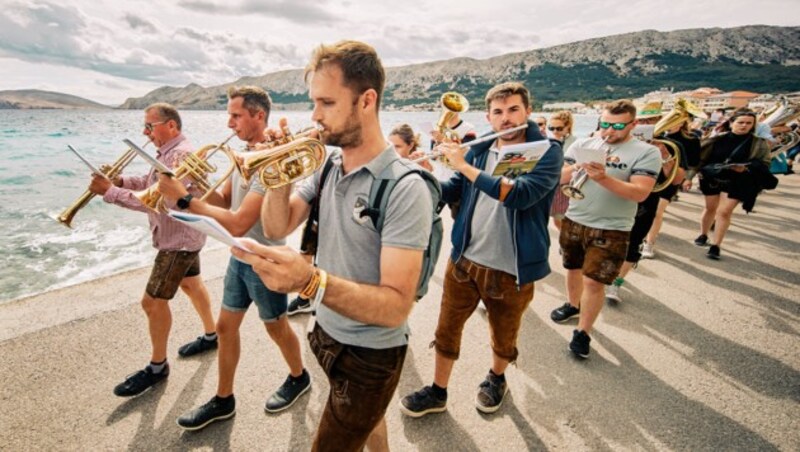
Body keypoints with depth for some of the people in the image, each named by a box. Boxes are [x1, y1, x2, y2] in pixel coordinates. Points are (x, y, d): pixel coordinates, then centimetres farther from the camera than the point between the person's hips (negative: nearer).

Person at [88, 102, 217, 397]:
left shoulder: (181, 155, -25)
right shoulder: (169, 151, 9)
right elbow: (151, 182, 13)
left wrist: (110, 192, -28)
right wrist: (121, 180, -4)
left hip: (179, 239, -11)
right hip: (183, 235, 11)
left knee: (153, 301, -3)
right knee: (191, 283, 22)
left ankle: (157, 367, 12)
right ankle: (211, 336, 39)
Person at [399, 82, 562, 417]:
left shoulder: (547, 152, -11)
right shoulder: (478, 150, 4)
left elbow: (520, 194, -28)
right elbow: (449, 191, 5)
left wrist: (465, 166, -26)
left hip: (511, 270, -3)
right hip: (464, 260, 4)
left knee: (503, 338, 19)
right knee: (447, 329, 14)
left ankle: (496, 380, 50)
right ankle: (437, 392, 35)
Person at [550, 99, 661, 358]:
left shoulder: (647, 153, -8)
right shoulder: (582, 145, 3)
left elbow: (640, 193, -20)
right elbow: (559, 177, -2)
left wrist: (604, 178, -32)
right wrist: (580, 166, -21)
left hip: (611, 230, -4)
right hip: (573, 221, 4)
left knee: (594, 282, -4)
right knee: (573, 269, 21)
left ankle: (582, 334, 14)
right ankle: (573, 305, 47)